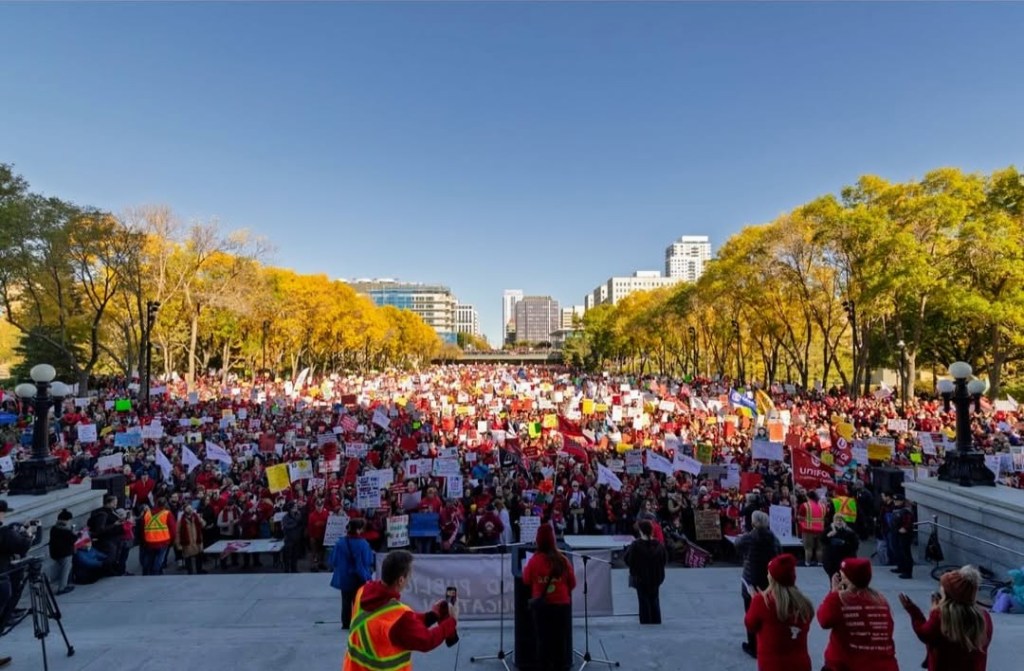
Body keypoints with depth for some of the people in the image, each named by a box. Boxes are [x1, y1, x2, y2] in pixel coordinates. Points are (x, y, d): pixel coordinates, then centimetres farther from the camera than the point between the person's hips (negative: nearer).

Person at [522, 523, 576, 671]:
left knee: (543, 639, 11)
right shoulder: (563, 560, -9)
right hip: (561, 604, 0)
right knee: (560, 640, 11)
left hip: (541, 606, 0)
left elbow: (526, 580, 6)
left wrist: (525, 569, 23)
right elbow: (573, 583, 1)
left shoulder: (534, 560, -10)